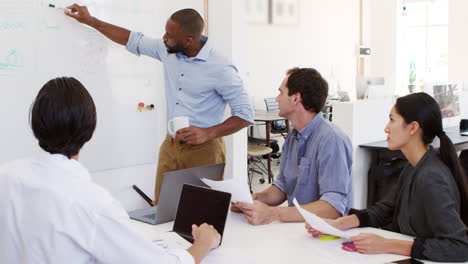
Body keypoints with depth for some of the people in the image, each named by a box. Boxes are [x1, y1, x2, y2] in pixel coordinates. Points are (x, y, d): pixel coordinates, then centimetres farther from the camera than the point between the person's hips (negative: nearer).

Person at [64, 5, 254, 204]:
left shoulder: (221, 69, -17)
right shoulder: (167, 50, 0)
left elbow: (246, 115, -14)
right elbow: (133, 40, 15)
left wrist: (207, 133, -25)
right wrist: (90, 21, 17)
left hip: (203, 149, -5)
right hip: (170, 146, 6)